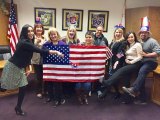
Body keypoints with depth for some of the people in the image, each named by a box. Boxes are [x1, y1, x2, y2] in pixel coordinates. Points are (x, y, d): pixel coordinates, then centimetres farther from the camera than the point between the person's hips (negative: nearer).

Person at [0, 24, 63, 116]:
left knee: (23, 87, 9)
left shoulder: (28, 42, 5)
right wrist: (56, 52, -30)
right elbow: (41, 51, -32)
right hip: (12, 67, -9)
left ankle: (18, 108, 26)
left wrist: (29, 69, 7)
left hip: (19, 68, 9)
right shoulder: (24, 43, -26)